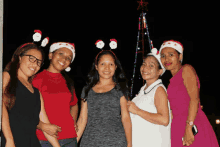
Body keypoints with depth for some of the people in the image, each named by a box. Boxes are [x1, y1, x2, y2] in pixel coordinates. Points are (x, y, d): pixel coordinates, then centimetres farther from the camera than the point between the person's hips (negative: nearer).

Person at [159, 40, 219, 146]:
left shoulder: (186, 69, 1)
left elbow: (195, 99, -12)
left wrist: (189, 127, -20)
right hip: (178, 128, 7)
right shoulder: (173, 80, 23)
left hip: (193, 126, -7)